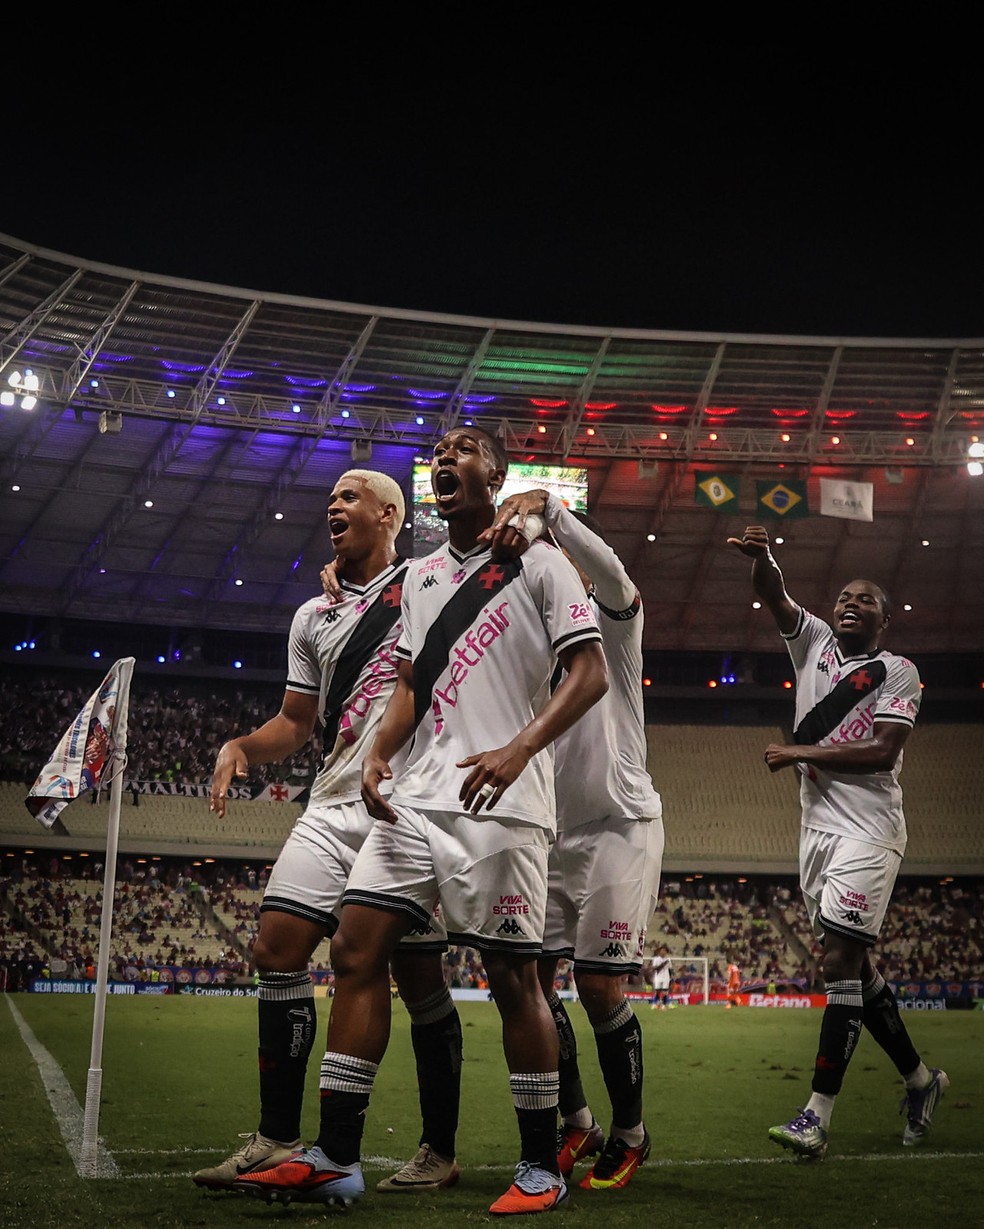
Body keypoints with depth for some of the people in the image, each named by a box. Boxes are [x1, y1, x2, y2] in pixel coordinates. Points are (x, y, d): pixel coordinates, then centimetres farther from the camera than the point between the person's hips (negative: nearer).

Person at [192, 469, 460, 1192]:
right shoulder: (314, 618, 21)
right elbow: (296, 724, 23)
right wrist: (241, 747, 5)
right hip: (335, 808, 5)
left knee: (421, 977, -2)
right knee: (277, 950, -6)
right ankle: (278, 1141, 3)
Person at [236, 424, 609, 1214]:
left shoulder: (537, 562, 1)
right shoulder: (420, 575, 21)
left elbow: (591, 675, -7)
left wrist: (518, 750, -21)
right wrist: (378, 756, 4)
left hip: (501, 802, -6)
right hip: (420, 795, 7)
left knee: (512, 977, -3)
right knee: (356, 948, -2)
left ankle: (543, 1170, 9)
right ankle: (335, 1160, 3)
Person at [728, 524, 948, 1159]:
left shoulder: (897, 672, -1)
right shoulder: (815, 642, 15)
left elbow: (882, 752, -12)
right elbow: (775, 596, 1)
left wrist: (800, 753, -10)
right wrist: (763, 558, -21)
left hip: (866, 831, -6)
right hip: (819, 827, 7)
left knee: (842, 959, -12)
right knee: (855, 965, 11)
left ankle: (818, 1114, -13)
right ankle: (920, 1077, 28)